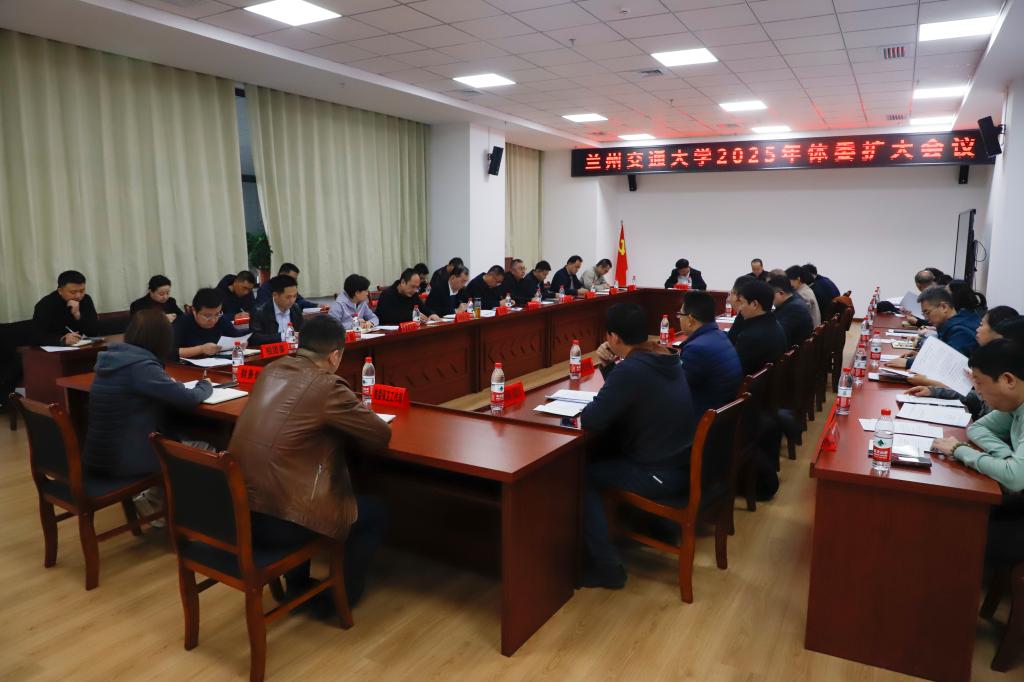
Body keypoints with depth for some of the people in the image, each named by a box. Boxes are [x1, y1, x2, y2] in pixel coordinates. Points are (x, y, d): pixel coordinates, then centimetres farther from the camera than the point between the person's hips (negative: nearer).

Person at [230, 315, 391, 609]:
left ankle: (297, 585, 42)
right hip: (277, 520, -8)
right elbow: (381, 436, -4)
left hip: (235, 510, 8)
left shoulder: (271, 370, 8)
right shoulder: (327, 386, -14)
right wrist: (355, 416, 16)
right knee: (373, 511, 15)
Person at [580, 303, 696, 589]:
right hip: (683, 463, 9)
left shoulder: (632, 369, -25)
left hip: (662, 474, -9)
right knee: (605, 456, 24)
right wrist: (607, 365, 2)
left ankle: (606, 566, 6)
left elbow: (590, 421, -25)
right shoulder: (663, 358, 5)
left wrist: (590, 407, -3)